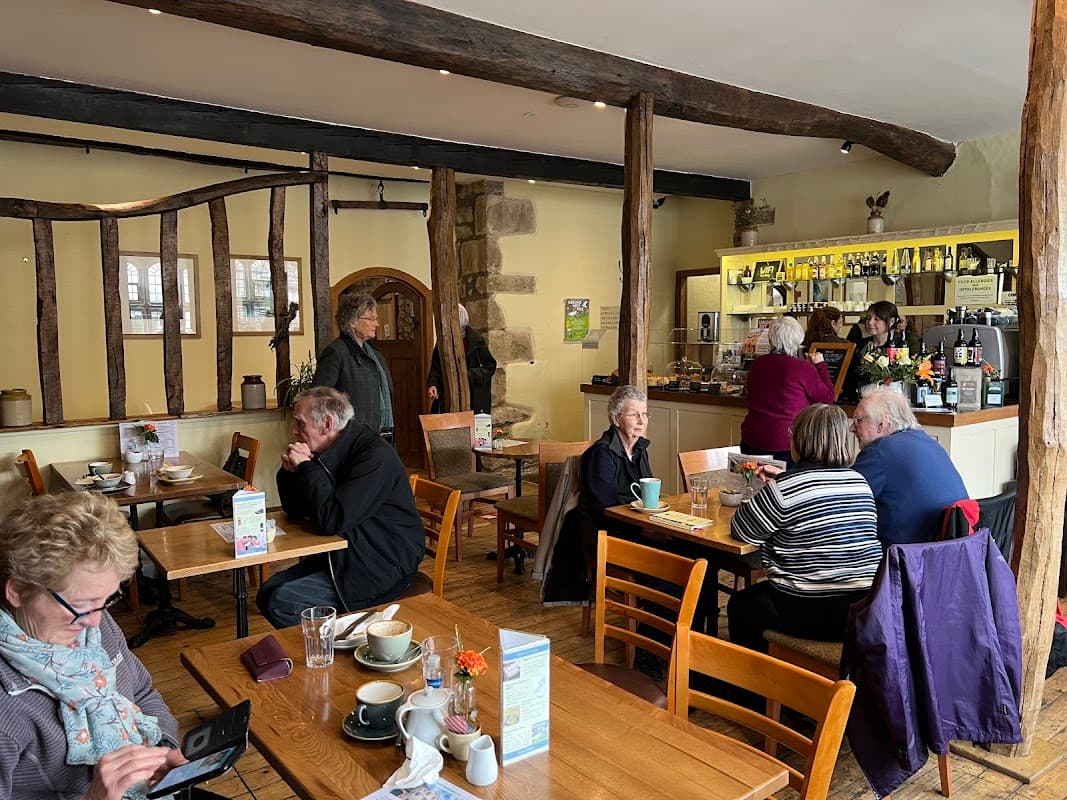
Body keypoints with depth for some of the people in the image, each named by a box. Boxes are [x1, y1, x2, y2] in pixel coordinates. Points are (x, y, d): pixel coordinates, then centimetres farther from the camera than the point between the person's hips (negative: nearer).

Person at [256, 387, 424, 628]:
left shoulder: (375, 457, -22)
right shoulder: (327, 454, 7)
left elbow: (333, 521, -29)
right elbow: (295, 511, 12)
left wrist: (306, 467, -20)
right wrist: (290, 470, -7)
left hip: (382, 567, -9)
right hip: (341, 554, 9)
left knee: (284, 602, -17)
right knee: (268, 593, 3)